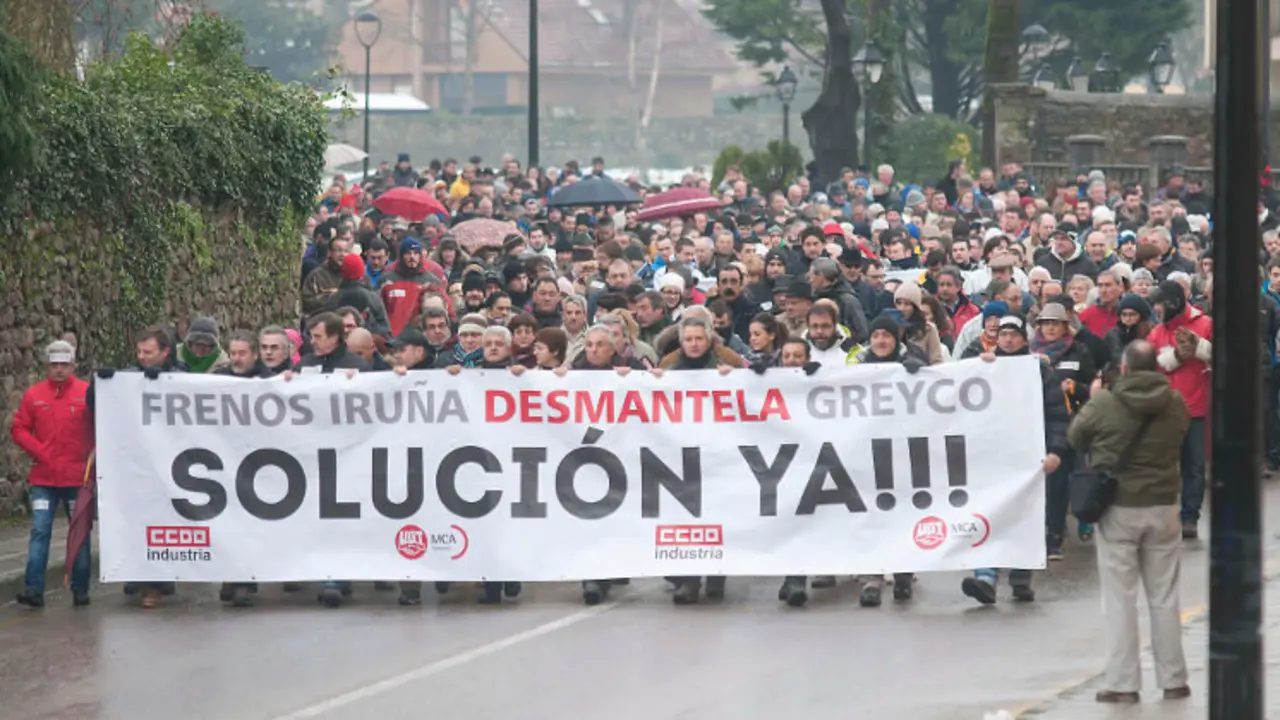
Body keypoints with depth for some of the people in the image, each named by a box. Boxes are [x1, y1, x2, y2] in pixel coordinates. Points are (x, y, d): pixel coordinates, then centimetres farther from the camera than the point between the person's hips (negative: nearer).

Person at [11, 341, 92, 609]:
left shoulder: (87, 393, -2)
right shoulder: (34, 395, 2)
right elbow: (18, 429, 4)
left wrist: (93, 456, -8)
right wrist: (38, 451, -8)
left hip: (78, 476, -1)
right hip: (43, 478, 1)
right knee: (40, 531, -7)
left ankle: (80, 589, 15)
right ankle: (34, 589, -10)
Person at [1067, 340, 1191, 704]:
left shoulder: (1104, 404, -13)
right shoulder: (1175, 403, -4)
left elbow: (1075, 438, 0)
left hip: (1118, 510, -3)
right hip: (1162, 506, 3)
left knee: (1120, 599, 3)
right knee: (1165, 598, 11)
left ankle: (1123, 684, 3)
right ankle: (1173, 680, 16)